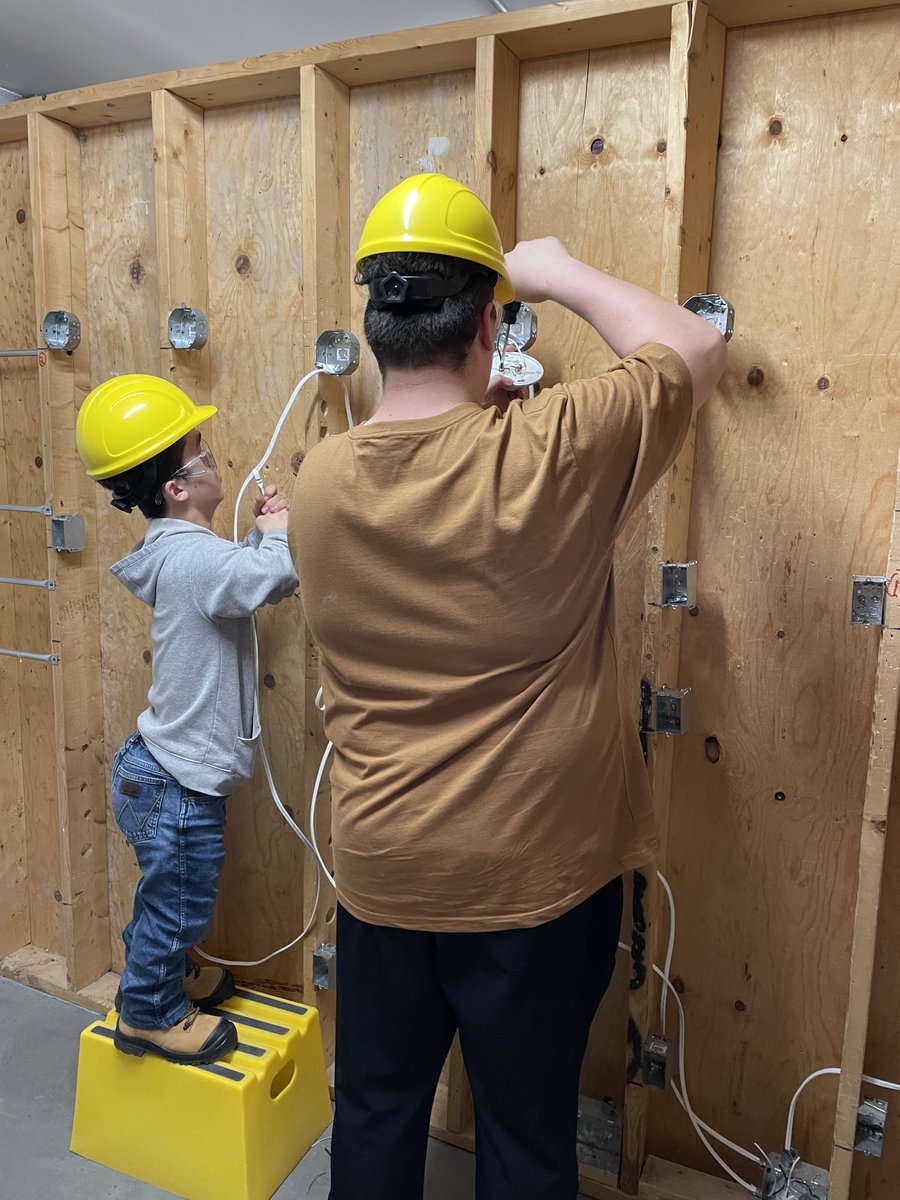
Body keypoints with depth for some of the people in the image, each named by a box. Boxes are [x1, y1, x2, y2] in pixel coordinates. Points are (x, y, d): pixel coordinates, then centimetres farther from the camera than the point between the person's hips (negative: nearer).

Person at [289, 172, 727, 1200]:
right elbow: (695, 349, -5)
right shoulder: (553, 456, -21)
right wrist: (558, 272, 7)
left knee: (374, 1114, 26)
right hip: (536, 880, -3)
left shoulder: (319, 482, -9)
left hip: (381, 874, 3)